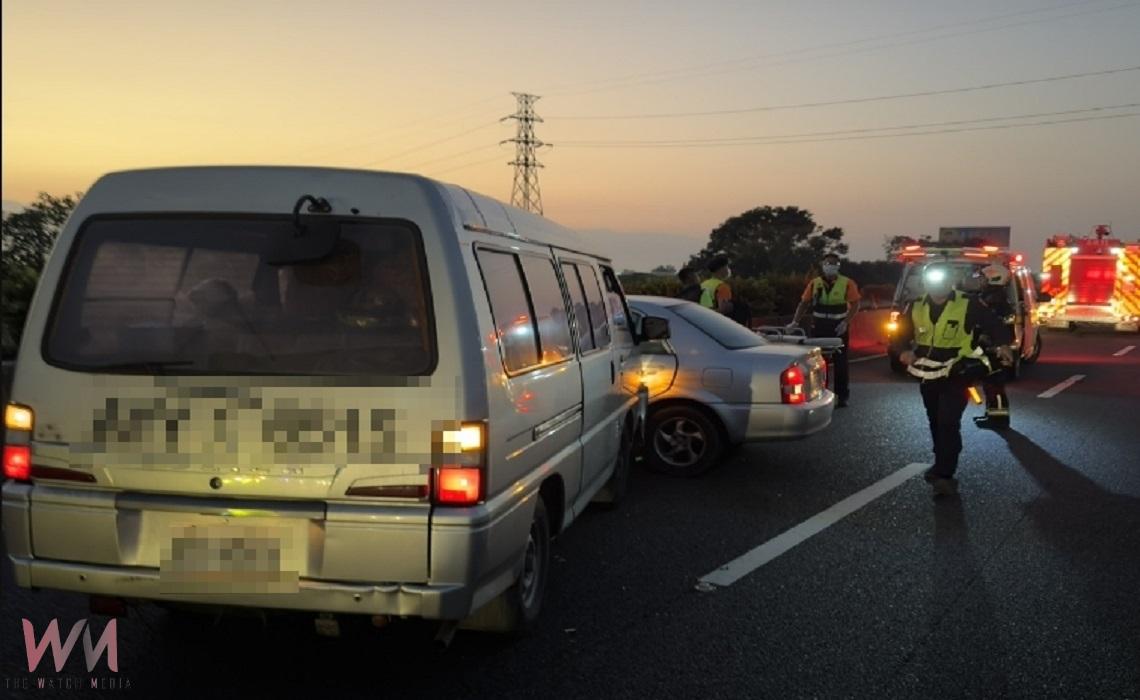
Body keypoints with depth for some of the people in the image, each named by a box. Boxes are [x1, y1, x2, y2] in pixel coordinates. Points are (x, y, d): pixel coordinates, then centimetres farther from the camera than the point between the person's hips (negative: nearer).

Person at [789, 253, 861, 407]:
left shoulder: (847, 283, -3)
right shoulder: (814, 284, 4)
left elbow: (855, 304, -5)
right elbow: (804, 303, 5)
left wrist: (846, 322, -17)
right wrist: (795, 322, -4)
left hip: (839, 327, -2)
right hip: (819, 327, 2)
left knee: (840, 363, 2)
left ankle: (842, 397, 9)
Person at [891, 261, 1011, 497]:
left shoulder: (968, 305, -11)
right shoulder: (916, 307, 1)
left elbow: (995, 327, -7)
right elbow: (900, 334, 9)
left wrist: (1002, 346, -22)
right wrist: (904, 351, -10)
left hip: (957, 375, -5)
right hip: (928, 375, 5)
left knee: (948, 423, -16)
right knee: (936, 423, 17)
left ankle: (945, 475, -16)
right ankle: (942, 464, 35)